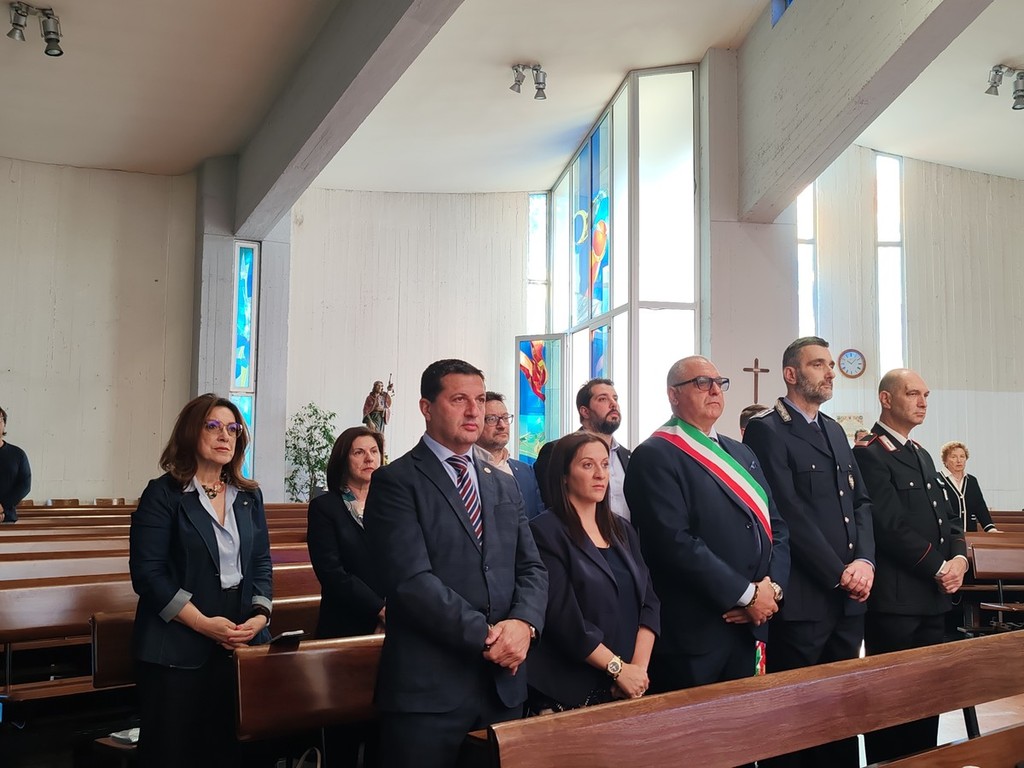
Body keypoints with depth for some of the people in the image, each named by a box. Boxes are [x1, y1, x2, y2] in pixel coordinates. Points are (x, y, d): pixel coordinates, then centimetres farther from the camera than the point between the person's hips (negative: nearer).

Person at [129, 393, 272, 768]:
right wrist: (203, 623, -16)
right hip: (178, 647, -4)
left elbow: (261, 564, 13)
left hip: (241, 644, 4)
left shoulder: (249, 497, 11)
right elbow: (147, 572, -11)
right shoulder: (163, 494, -5)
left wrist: (260, 615, -5)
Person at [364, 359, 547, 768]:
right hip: (427, 688, -6)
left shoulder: (504, 485, 15)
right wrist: (485, 636, -17)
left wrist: (523, 623, -10)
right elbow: (412, 580, -15)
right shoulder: (395, 482, -5)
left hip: (504, 684, 6)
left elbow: (532, 569, 10)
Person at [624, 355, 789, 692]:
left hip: (749, 627, 7)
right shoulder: (655, 456, -10)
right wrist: (746, 594, -16)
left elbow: (775, 525, 14)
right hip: (692, 636, -7)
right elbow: (675, 542, -20)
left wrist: (773, 586, -5)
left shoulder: (741, 454, 17)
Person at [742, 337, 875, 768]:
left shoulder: (835, 431, 18)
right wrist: (839, 574, -13)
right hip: (802, 598, -7)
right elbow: (789, 515, -14)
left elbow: (861, 502, 13)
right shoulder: (767, 430, -7)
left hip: (849, 598, 7)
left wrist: (865, 562, -4)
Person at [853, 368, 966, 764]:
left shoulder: (922, 455, 18)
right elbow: (892, 526, -17)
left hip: (933, 597, 9)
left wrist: (959, 558, -2)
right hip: (894, 599, -8)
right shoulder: (868, 453, -11)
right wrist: (939, 569, -13)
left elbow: (946, 517, 17)